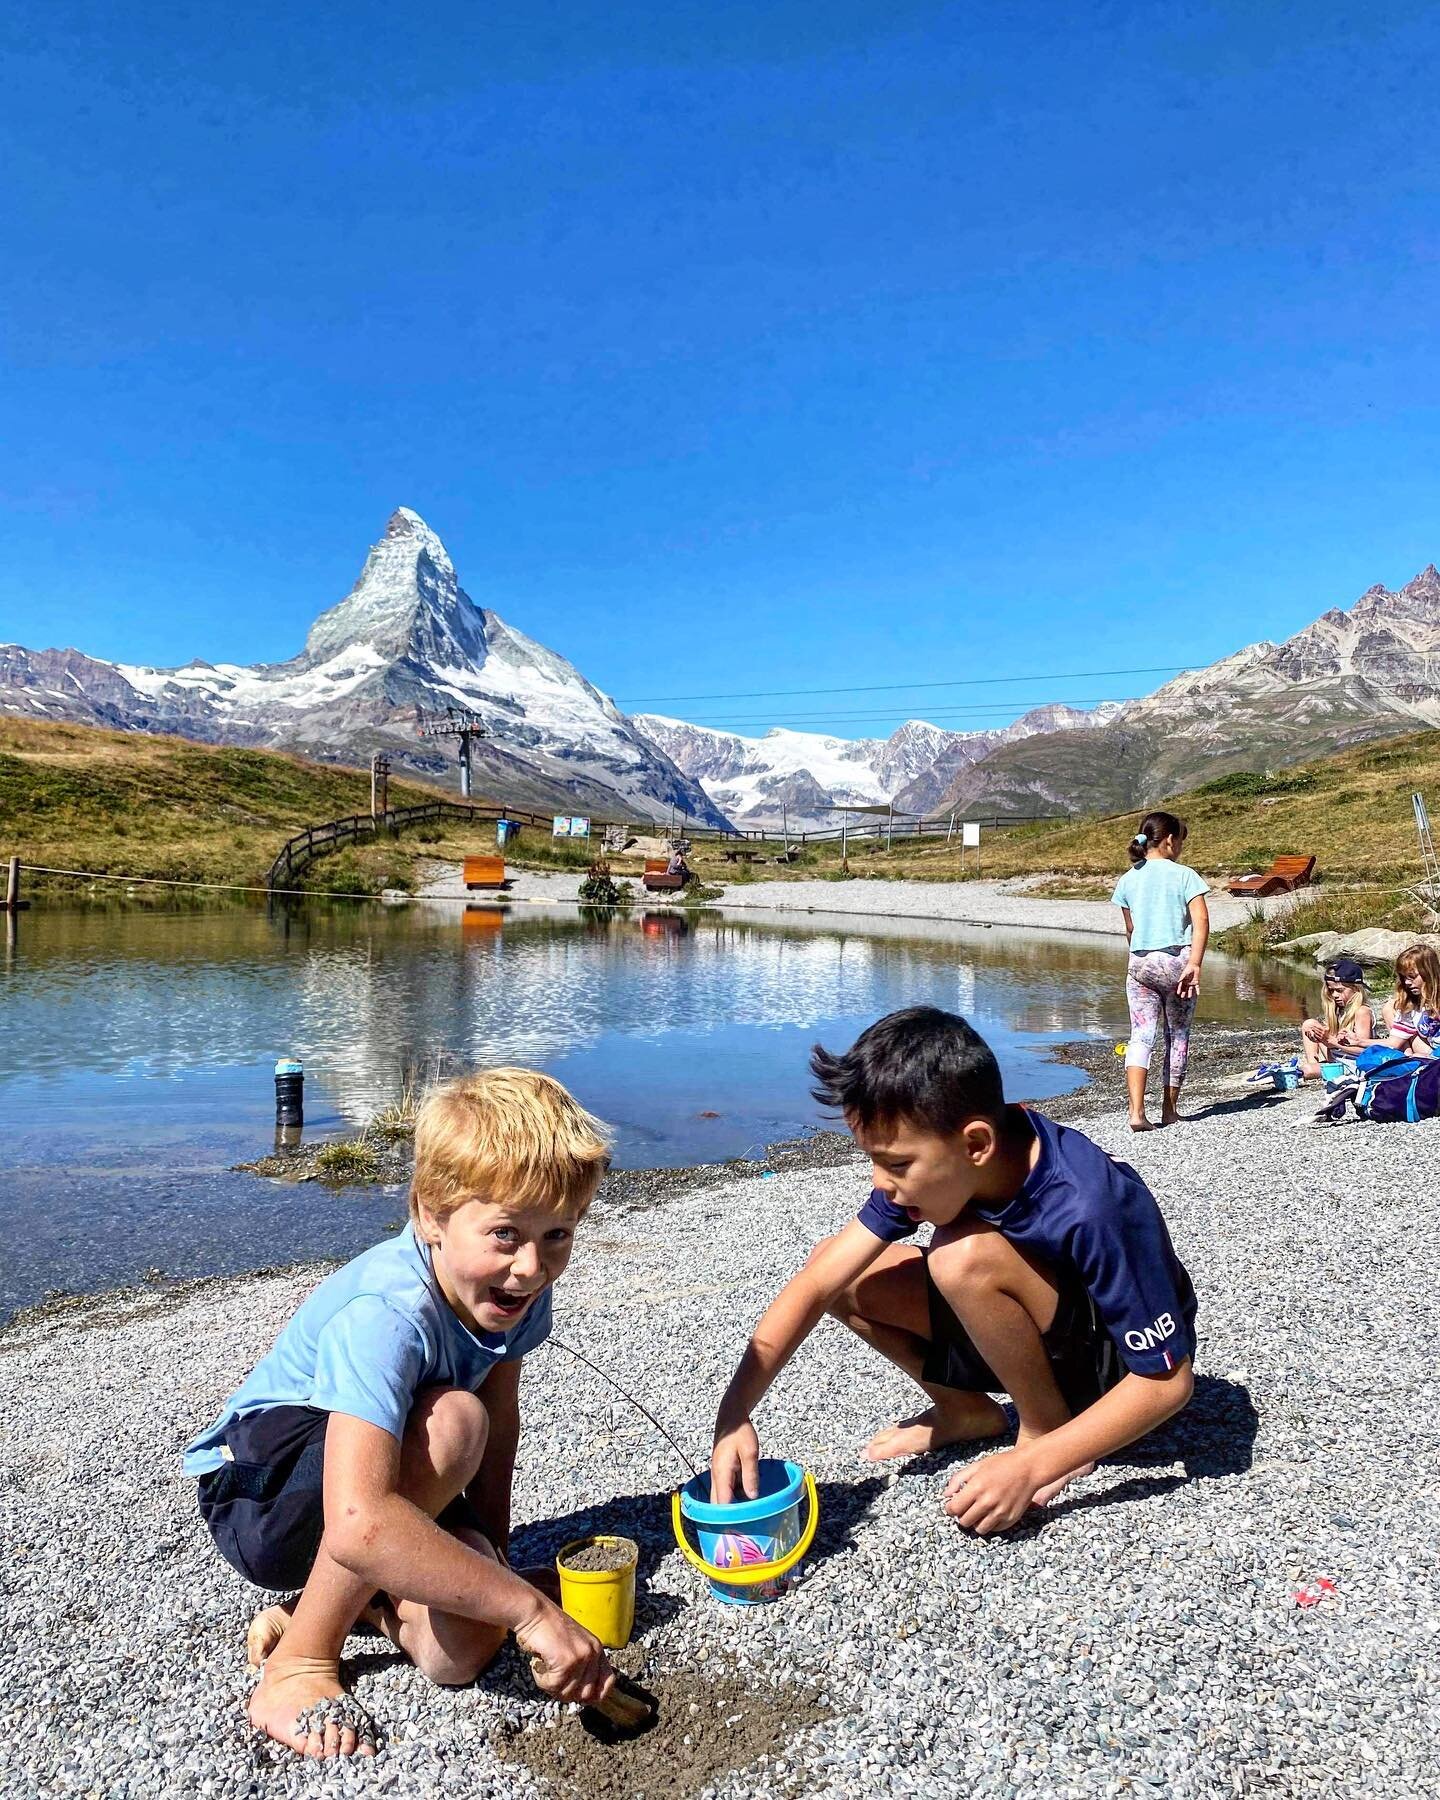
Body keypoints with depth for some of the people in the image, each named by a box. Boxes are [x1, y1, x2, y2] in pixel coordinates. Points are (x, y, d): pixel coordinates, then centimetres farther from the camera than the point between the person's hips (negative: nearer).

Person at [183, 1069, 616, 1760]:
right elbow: (358, 1523, -48)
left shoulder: (514, 1287, -13)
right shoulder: (384, 1316, -37)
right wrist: (529, 1607, -44)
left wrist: (491, 1552, -2)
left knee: (463, 1650, -19)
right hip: (254, 1491, -6)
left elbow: (500, 1414, 3)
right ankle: (298, 1663, -16)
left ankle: (340, 1596, 11)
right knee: (448, 1423, -34)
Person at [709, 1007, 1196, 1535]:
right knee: (841, 1270, -10)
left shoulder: (1092, 1209, -36)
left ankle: (1046, 1431, -9)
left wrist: (1031, 1468, -31)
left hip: (1119, 1357, -6)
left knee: (966, 1255, -33)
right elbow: (819, 1279, -16)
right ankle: (965, 1410, 7)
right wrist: (735, 1412, -25)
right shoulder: (929, 1162, -18)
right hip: (1031, 1336, 6)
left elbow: (1167, 1380, -27)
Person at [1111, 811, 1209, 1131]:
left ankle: (1136, 1111, -15)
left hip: (1139, 964, 2)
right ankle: (1169, 1110, 21)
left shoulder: (1128, 879, 8)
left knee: (1140, 1036, -1)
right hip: (1177, 960, -2)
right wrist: (1194, 964, -18)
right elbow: (1201, 921, -14)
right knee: (1177, 1035, 13)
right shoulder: (1183, 875, -3)